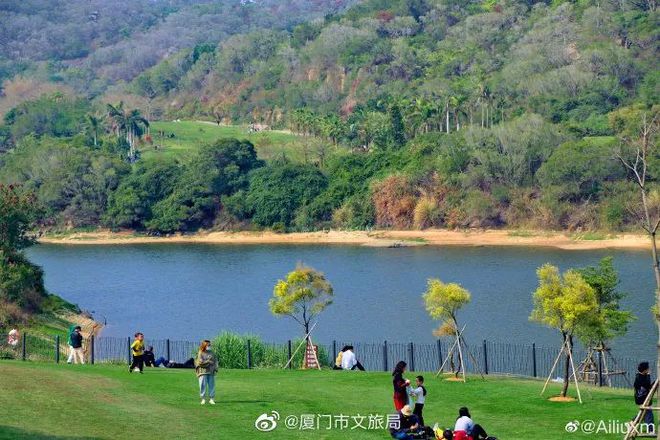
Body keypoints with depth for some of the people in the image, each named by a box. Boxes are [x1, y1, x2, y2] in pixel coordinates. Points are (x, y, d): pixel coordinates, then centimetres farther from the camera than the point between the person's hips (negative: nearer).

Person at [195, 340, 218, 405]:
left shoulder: (211, 353, 14)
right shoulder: (200, 354, -2)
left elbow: (215, 360, 15)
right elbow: (200, 362, -13)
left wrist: (215, 368, 0)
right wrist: (208, 362, -12)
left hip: (211, 372, 4)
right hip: (203, 372, -4)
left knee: (212, 385, 1)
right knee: (203, 385, -4)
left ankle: (211, 399, 6)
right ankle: (203, 399, 2)